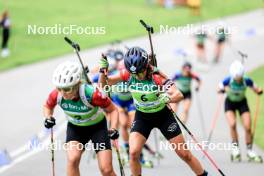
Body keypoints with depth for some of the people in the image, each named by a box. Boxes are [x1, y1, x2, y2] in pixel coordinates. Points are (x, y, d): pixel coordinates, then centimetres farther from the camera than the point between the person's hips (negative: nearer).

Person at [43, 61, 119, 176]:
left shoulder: (91, 94, -36)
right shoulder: (57, 95, -25)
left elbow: (112, 110, -20)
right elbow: (47, 106, 0)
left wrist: (113, 129, -34)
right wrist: (48, 118, -20)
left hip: (98, 126, -2)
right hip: (75, 127, 2)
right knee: (72, 159, -24)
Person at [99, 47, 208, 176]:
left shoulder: (156, 75, -29)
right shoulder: (128, 74, -19)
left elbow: (179, 95, -36)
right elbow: (103, 83, -11)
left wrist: (167, 99, -57)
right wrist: (103, 70, -30)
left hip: (163, 115, -2)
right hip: (142, 117, 2)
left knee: (184, 154, 2)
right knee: (133, 153, -17)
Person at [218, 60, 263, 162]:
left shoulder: (247, 81, -23)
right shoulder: (228, 81, -26)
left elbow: (256, 89, -11)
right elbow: (219, 89, -16)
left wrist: (259, 91, -34)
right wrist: (222, 90, -39)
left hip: (242, 103, 1)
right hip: (230, 103, -1)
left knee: (247, 127, -8)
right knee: (232, 124, -23)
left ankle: (249, 151, 8)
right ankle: (235, 147, -5)